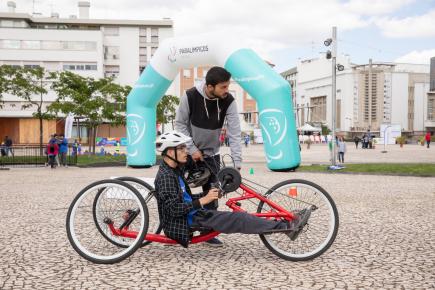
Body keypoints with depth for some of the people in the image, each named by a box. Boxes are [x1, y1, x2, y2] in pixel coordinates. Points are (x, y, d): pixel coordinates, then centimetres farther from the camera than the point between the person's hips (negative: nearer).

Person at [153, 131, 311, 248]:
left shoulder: (175, 171, 14)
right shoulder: (165, 176, -17)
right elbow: (175, 209, -24)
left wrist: (208, 194, 5)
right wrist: (203, 200, -21)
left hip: (192, 215, 9)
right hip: (183, 224, -9)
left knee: (238, 217, -2)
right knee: (238, 219, -18)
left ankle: (286, 226, -4)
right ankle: (288, 227, -16)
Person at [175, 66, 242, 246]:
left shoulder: (228, 101, -18)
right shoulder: (190, 96, -22)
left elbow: (234, 133, -18)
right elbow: (180, 124, -11)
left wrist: (237, 163, -23)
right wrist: (193, 149, -15)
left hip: (211, 154, 1)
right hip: (188, 151, -1)